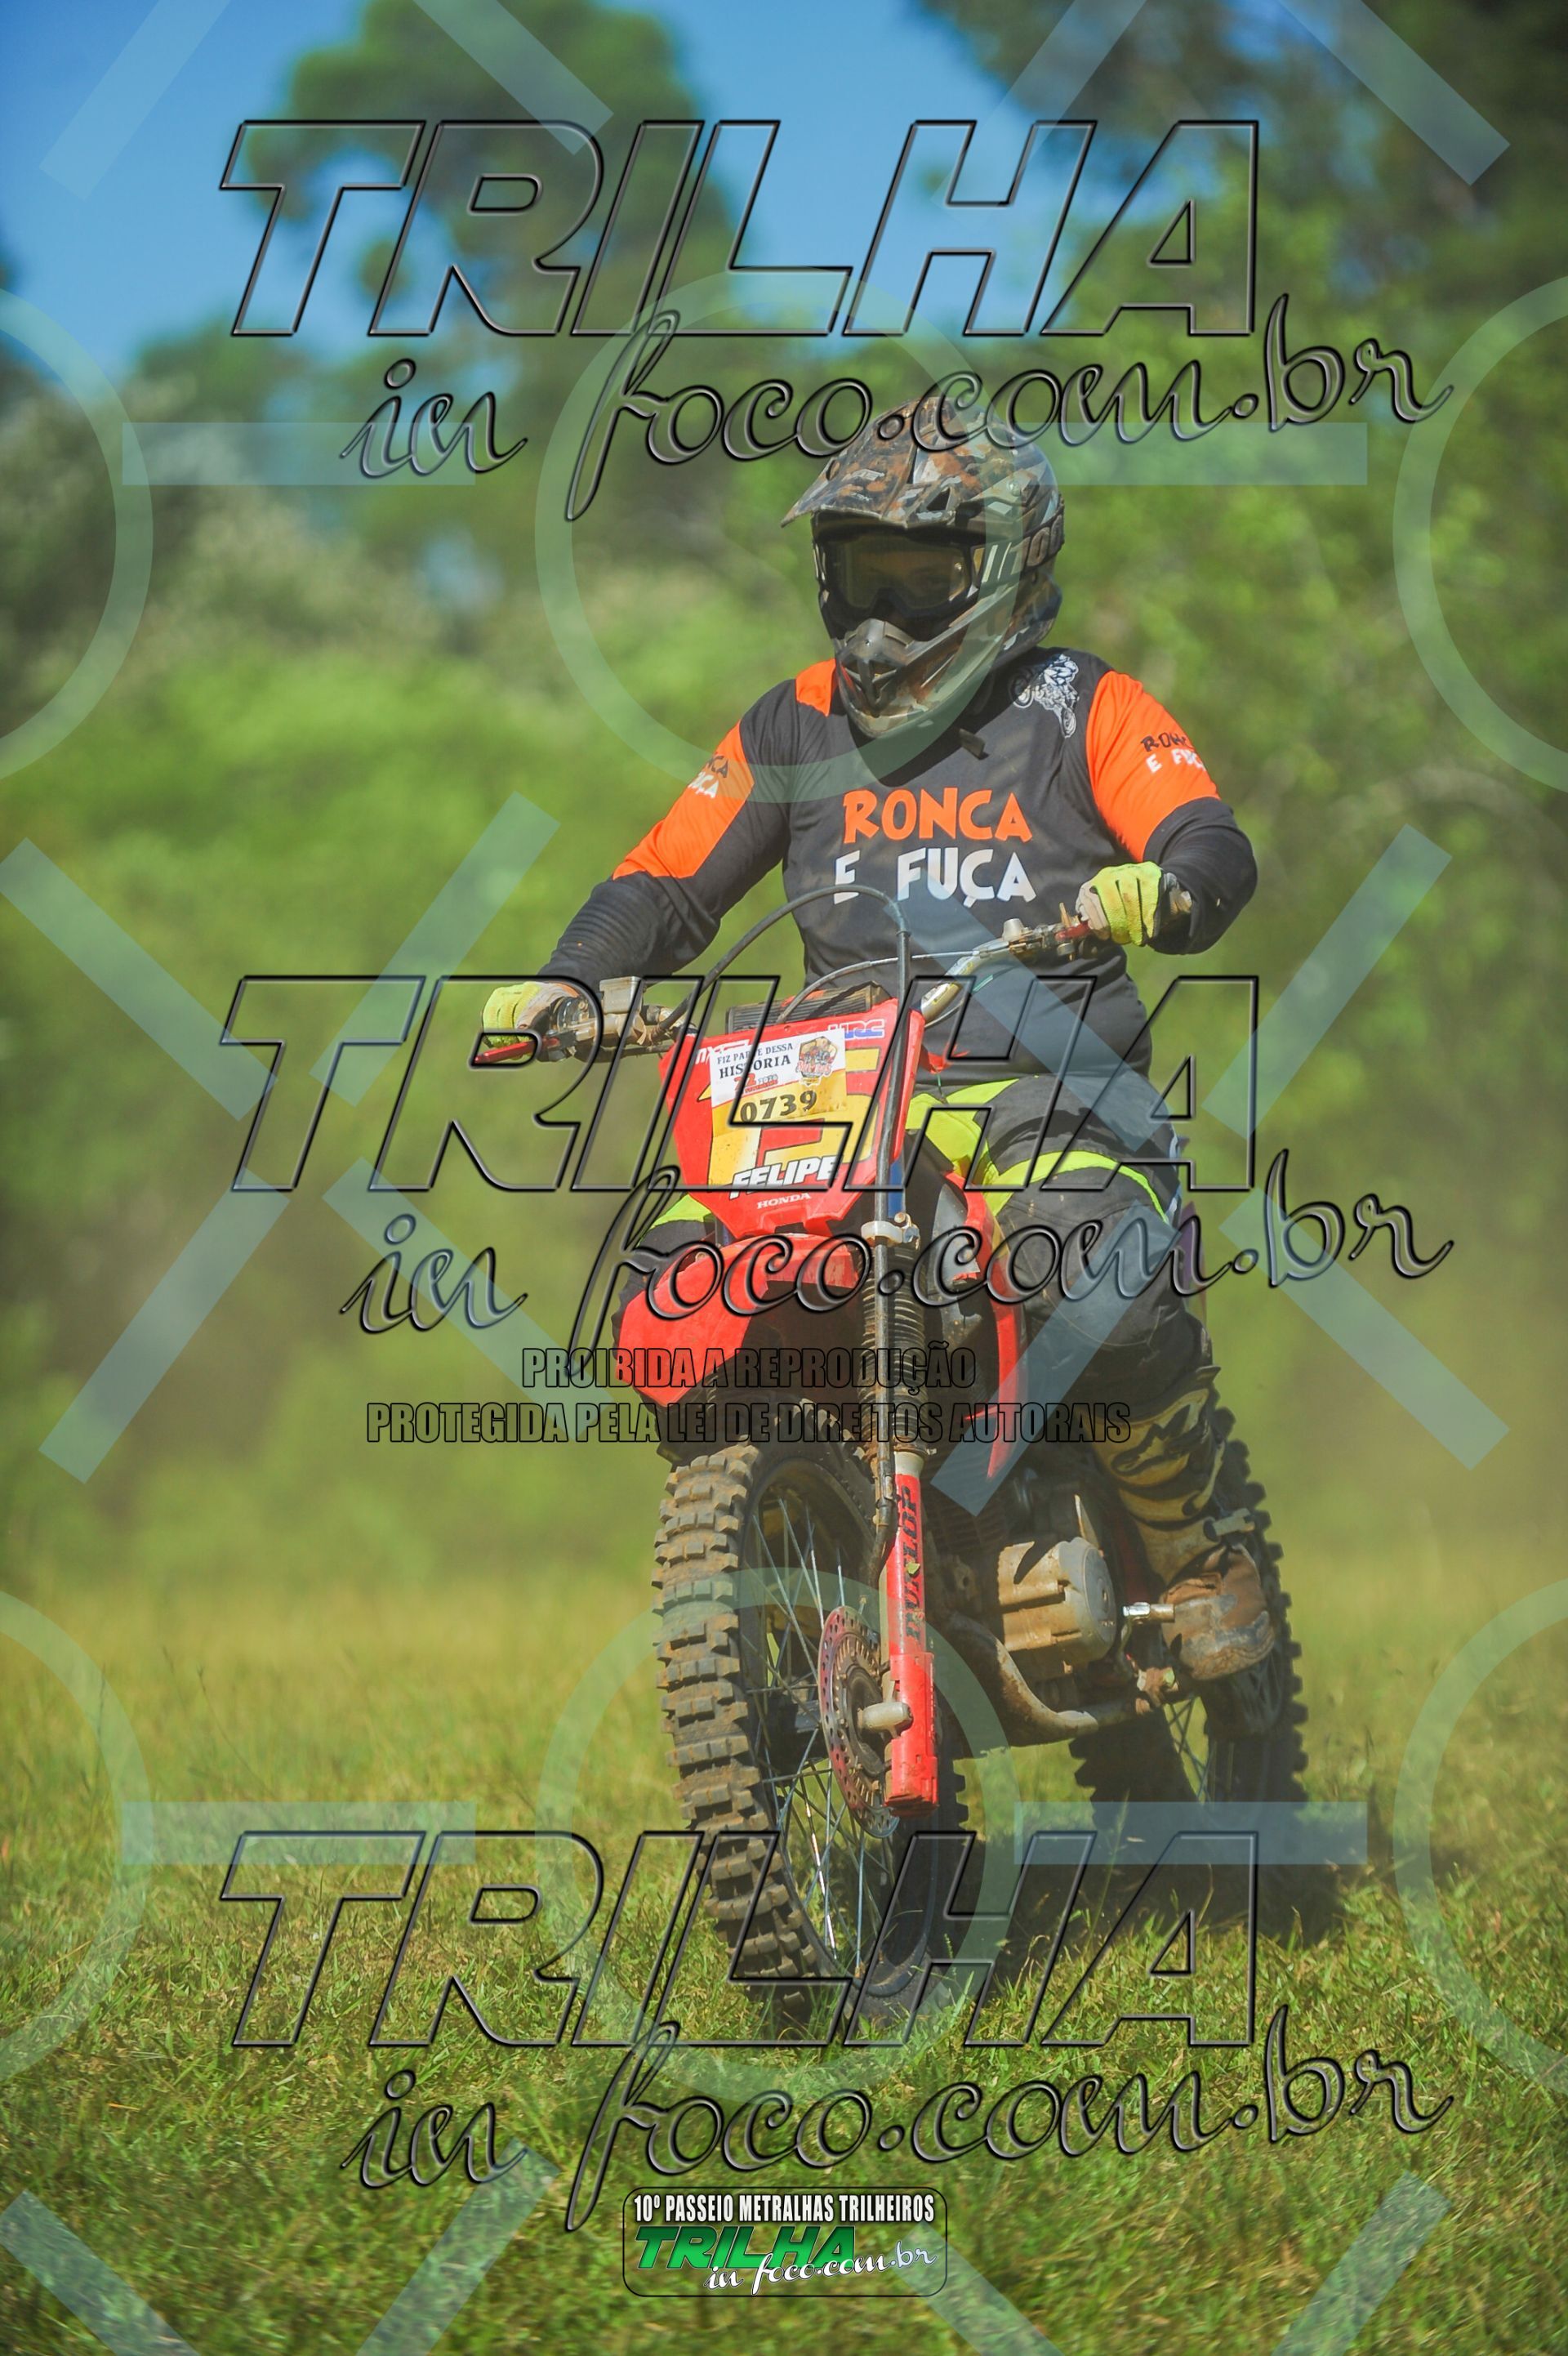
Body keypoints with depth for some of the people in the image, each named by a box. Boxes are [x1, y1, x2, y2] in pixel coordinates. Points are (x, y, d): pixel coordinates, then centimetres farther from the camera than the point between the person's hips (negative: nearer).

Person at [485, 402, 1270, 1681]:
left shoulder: (1080, 707, 6)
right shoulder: (796, 727, 17)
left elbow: (1218, 851, -6)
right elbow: (669, 880, 15)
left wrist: (1157, 886, -31)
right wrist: (563, 982, -4)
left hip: (1043, 1082, -4)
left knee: (1112, 1307, -32)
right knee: (679, 1277, -19)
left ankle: (1203, 1551, -6)